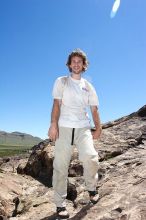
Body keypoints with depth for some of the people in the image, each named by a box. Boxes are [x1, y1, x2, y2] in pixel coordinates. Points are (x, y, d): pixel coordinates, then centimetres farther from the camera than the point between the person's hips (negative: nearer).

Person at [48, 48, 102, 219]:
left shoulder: (88, 86, 17)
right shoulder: (61, 81, 10)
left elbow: (94, 109, 15)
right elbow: (56, 104, -2)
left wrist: (98, 128, 6)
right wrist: (53, 125, -14)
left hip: (83, 128, 2)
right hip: (64, 128, -1)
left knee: (90, 157, -18)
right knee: (60, 166, -3)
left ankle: (91, 188, 12)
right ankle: (60, 204, 11)